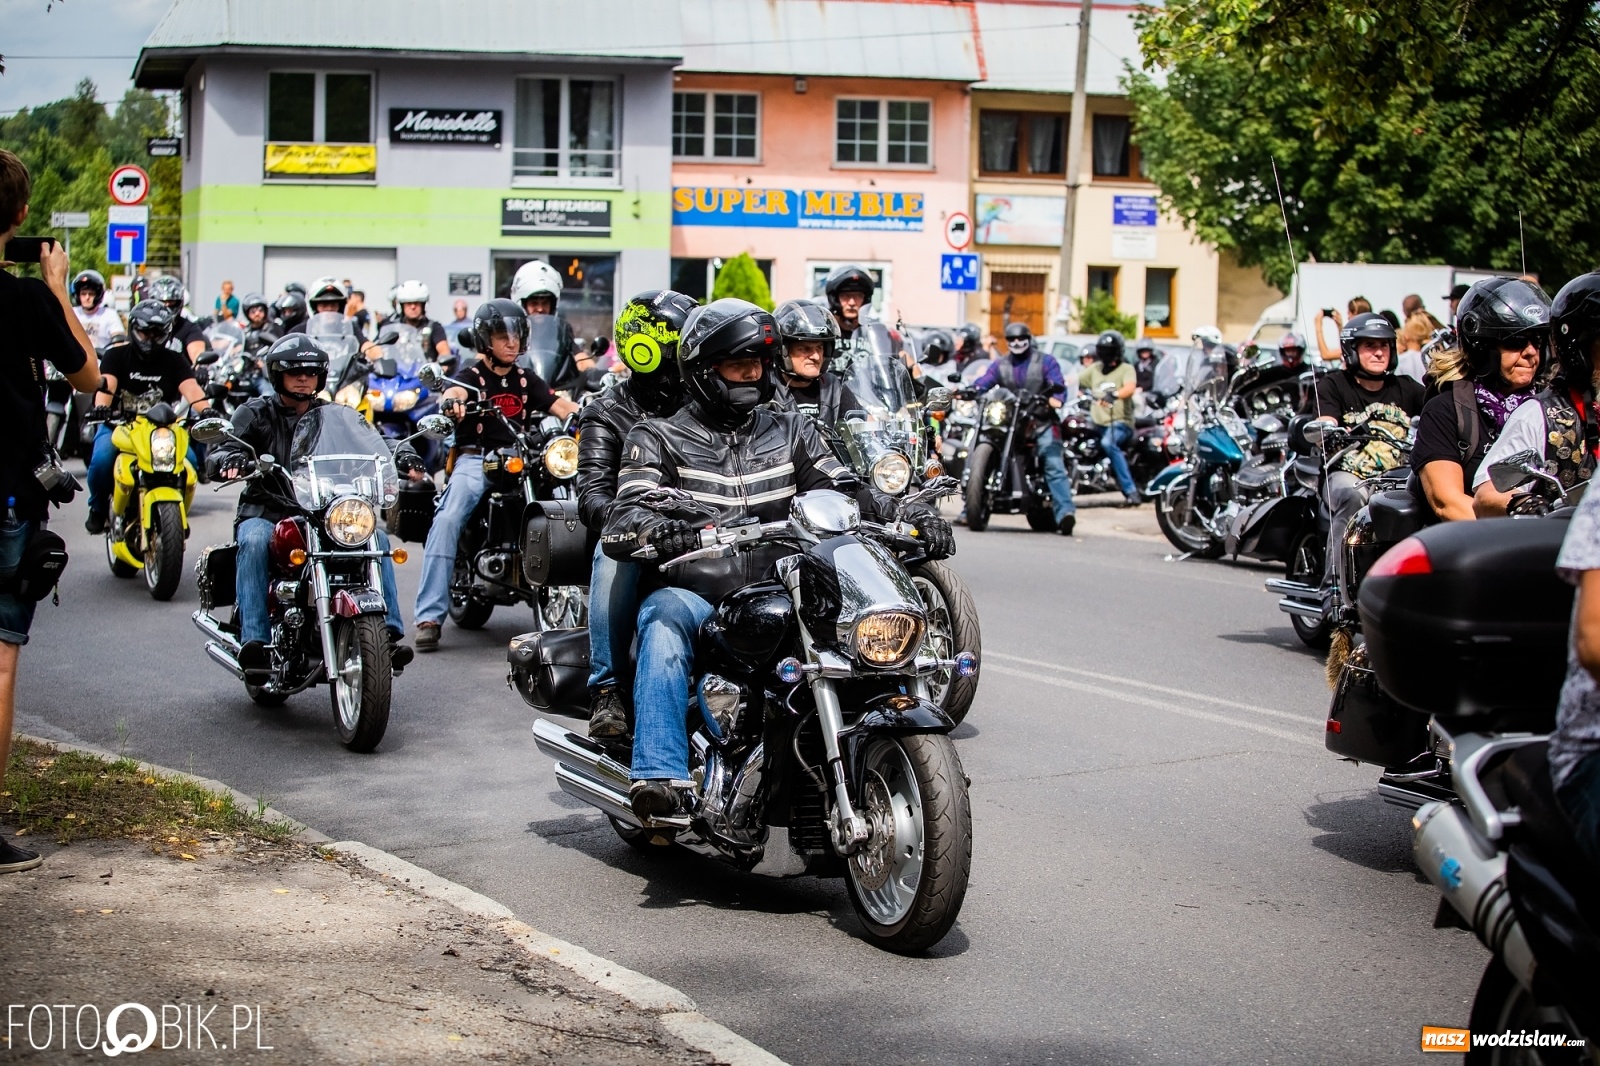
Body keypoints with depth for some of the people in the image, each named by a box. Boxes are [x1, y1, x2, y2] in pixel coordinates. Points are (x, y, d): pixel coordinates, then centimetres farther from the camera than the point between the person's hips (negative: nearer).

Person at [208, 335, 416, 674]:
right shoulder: (256, 413, 6)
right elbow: (217, 452, -7)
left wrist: (402, 457, -20)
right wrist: (230, 461, -32)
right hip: (265, 512, -3)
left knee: (377, 538, -20)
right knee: (254, 542, -35)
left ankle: (388, 632, -21)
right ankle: (254, 641, -39)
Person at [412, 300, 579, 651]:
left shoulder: (527, 381, 21)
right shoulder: (472, 377, 6)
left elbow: (560, 405, 7)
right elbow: (456, 391, -17)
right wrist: (450, 401, -43)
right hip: (475, 459, -4)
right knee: (447, 520, -27)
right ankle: (430, 616, -29)